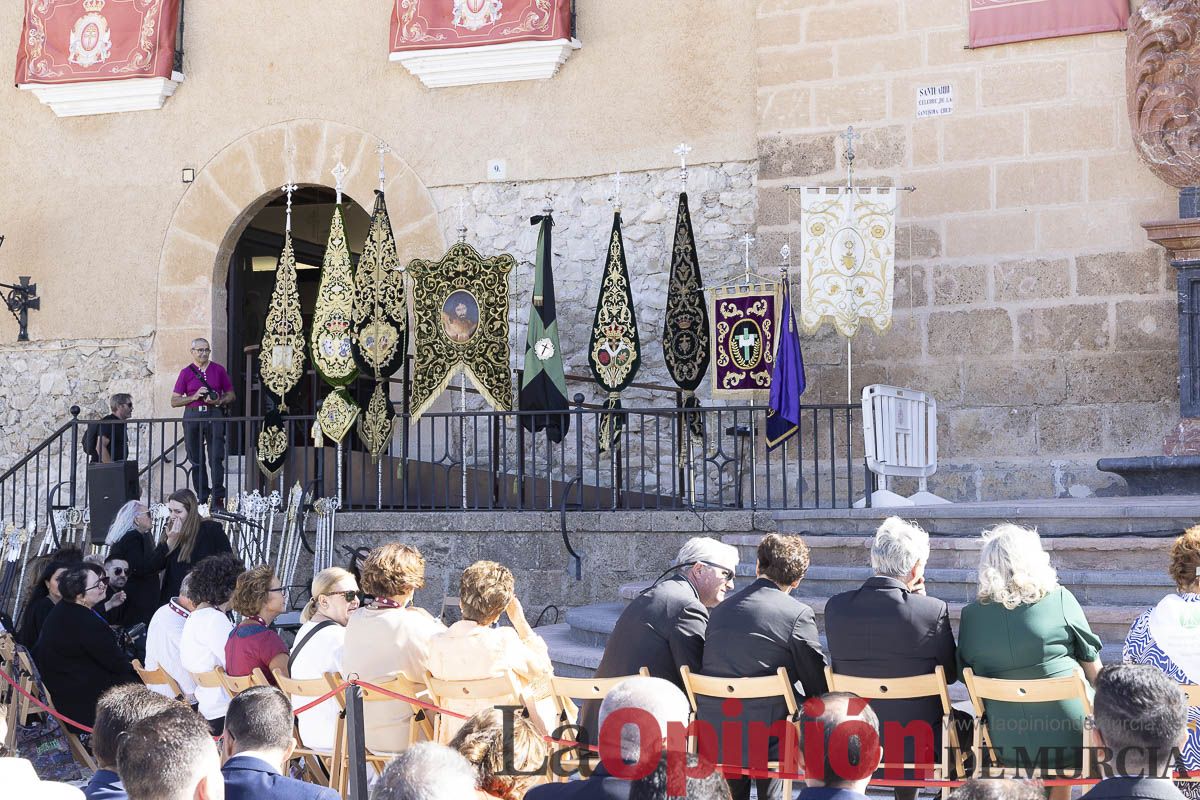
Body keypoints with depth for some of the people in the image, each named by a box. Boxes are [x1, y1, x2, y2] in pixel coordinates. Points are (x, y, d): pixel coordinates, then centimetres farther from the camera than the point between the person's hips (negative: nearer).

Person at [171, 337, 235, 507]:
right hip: (193, 416, 1)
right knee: (196, 460, 3)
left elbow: (231, 395, 14)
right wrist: (194, 397, -8)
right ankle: (202, 498, 7)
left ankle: (218, 498, -10)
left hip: (214, 415, -1)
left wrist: (219, 401, -6)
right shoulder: (186, 372, 9)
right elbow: (174, 401, 7)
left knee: (216, 458, -10)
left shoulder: (218, 370, 11)